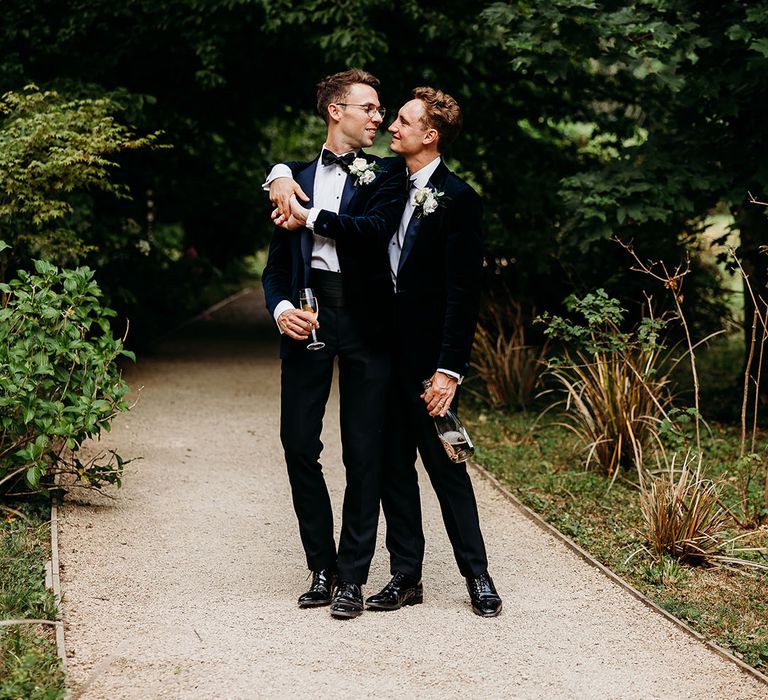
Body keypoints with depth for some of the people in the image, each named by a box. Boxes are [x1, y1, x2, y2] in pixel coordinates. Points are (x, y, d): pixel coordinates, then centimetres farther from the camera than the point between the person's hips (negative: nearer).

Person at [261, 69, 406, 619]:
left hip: (365, 319, -2)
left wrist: (313, 217, -12)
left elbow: (378, 226, -14)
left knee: (364, 454, 0)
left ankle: (352, 578, 8)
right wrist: (280, 306, -4)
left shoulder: (386, 175, 8)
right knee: (299, 444, 1)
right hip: (309, 317, 2)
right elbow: (278, 260, 14)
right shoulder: (299, 177, 16)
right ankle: (322, 568, 15)